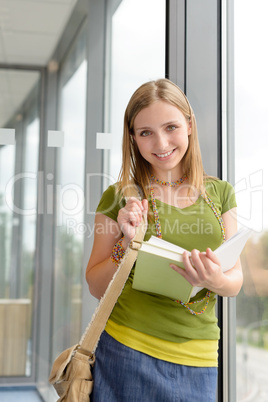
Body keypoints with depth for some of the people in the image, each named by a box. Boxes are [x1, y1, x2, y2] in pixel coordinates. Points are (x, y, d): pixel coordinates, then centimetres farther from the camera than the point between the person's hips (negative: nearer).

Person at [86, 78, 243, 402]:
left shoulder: (220, 193, 5)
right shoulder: (121, 197, -2)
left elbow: (236, 280, 7)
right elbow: (96, 287, 2)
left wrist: (215, 280, -15)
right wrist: (127, 245, -16)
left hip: (198, 359, 2)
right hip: (129, 350, -2)